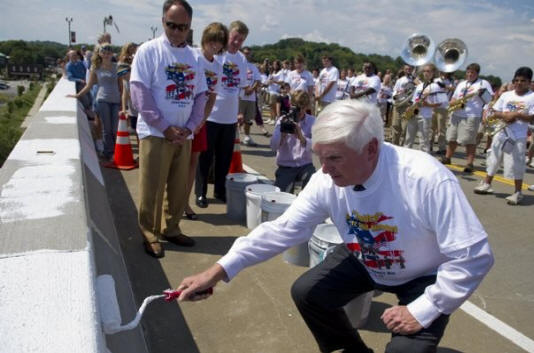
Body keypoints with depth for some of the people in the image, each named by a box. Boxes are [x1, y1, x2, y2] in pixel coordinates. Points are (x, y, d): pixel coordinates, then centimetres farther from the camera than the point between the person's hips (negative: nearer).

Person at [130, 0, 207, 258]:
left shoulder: (193, 56, 10)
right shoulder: (148, 50, -4)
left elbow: (200, 95, 11)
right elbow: (139, 93, -11)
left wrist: (189, 127, -3)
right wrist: (165, 127, -14)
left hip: (184, 135, 5)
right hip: (155, 133, -4)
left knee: (179, 187, 11)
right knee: (152, 188, 1)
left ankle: (171, 229, 27)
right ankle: (150, 234, 15)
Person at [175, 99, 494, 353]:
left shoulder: (428, 180, -36)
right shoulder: (327, 181, -22)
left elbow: (474, 256, -29)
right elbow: (283, 228, -18)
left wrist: (422, 311, -25)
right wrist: (220, 270, -26)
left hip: (425, 277, -4)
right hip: (363, 261, 5)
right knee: (306, 292, -7)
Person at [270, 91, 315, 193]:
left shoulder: (312, 122, 1)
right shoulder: (283, 121, 1)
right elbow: (274, 147, -9)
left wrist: (300, 136, -33)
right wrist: (283, 133, -26)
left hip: (305, 165, 0)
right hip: (285, 166, 0)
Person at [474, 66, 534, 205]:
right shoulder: (506, 95, 7)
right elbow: (494, 113, 5)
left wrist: (516, 114, -21)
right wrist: (504, 115, -14)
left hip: (518, 137, -4)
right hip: (501, 133, 4)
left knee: (516, 164, -3)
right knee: (493, 160, 14)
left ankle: (517, 192, 8)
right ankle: (487, 184, 29)